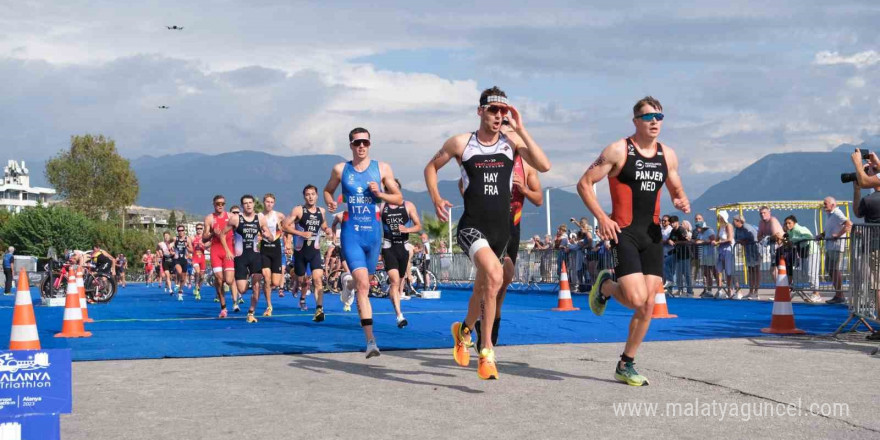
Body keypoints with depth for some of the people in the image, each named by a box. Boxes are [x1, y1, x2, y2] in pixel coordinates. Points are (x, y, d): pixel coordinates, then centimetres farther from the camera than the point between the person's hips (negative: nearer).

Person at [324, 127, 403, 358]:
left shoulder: (382, 168, 3)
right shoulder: (340, 170, 4)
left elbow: (399, 198, 5)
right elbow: (328, 190, 20)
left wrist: (380, 193, -13)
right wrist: (330, 202, -3)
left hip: (373, 231, 2)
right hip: (351, 232, -2)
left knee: (364, 279, 19)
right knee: (363, 285, -15)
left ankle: (349, 283, 58)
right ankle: (370, 340, -15)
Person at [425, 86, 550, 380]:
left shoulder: (512, 141, 2)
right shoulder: (461, 143, -1)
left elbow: (544, 166, -11)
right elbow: (431, 167, 13)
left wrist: (521, 130, -13)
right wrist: (436, 198, -2)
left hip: (501, 229, 4)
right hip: (472, 226, -4)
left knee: (483, 287, 20)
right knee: (494, 274, -30)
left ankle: (464, 331, 52)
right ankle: (486, 351, -22)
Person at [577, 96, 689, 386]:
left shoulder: (668, 155, 10)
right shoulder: (618, 151, -7)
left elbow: (677, 191, 22)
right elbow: (584, 184, -6)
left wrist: (682, 203, -2)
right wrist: (602, 218, -16)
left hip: (652, 234, 6)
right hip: (623, 232, -6)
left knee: (648, 305, 3)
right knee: (636, 299, -18)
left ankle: (626, 366, 17)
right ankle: (605, 286, 17)